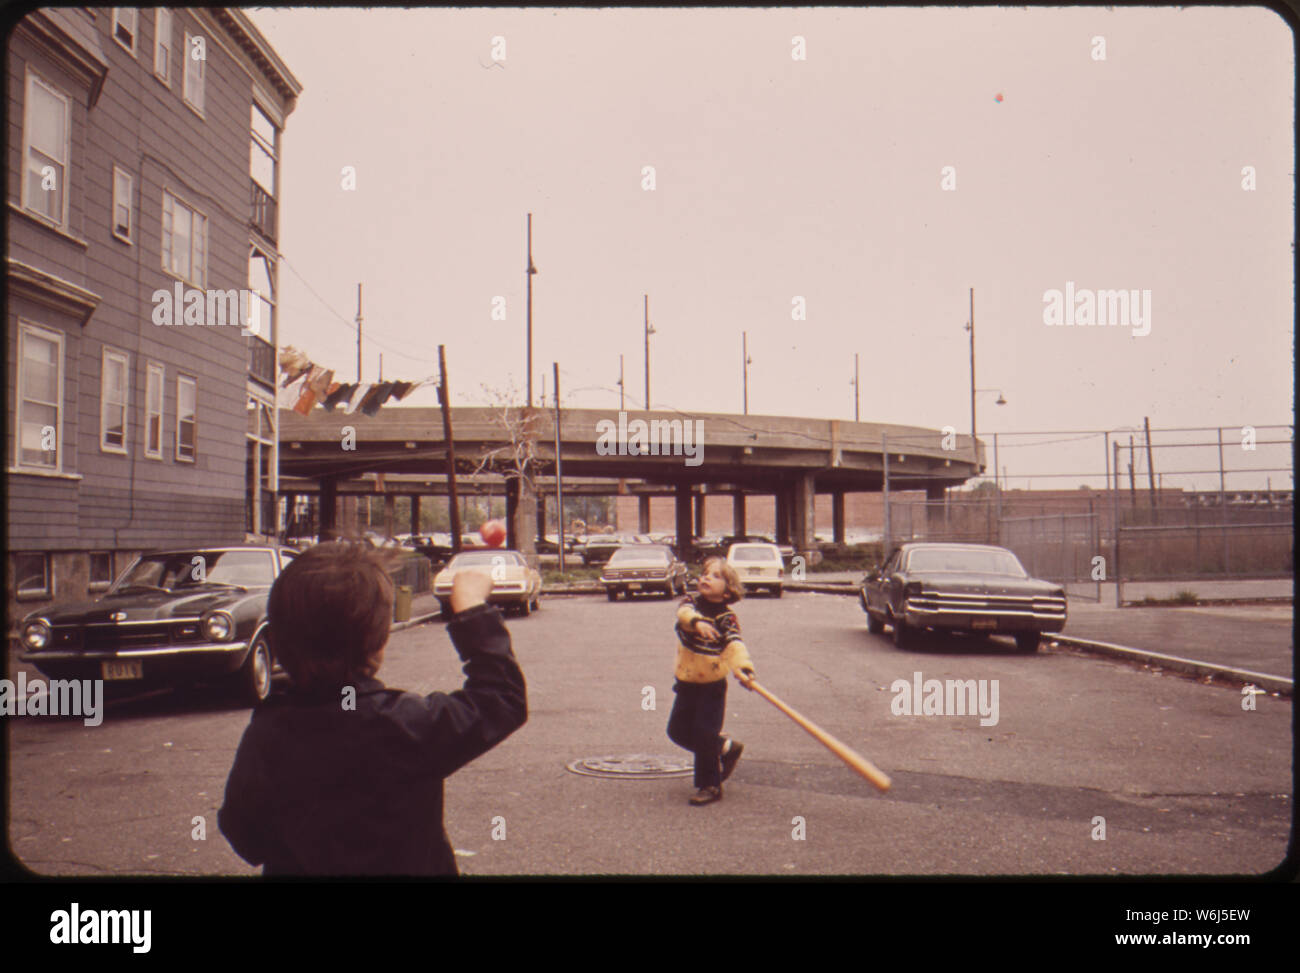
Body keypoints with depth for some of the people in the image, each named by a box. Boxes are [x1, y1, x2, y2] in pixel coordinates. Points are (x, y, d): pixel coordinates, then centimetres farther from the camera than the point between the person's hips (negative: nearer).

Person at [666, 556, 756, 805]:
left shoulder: (727, 618, -13)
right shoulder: (691, 603, -3)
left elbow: (735, 645, -28)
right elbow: (685, 612, -27)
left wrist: (743, 668, -47)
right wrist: (697, 622, -49)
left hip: (712, 685, -5)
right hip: (686, 683, 5)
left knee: (704, 734, -8)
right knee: (678, 730, 12)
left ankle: (710, 785, 11)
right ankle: (724, 747, 33)